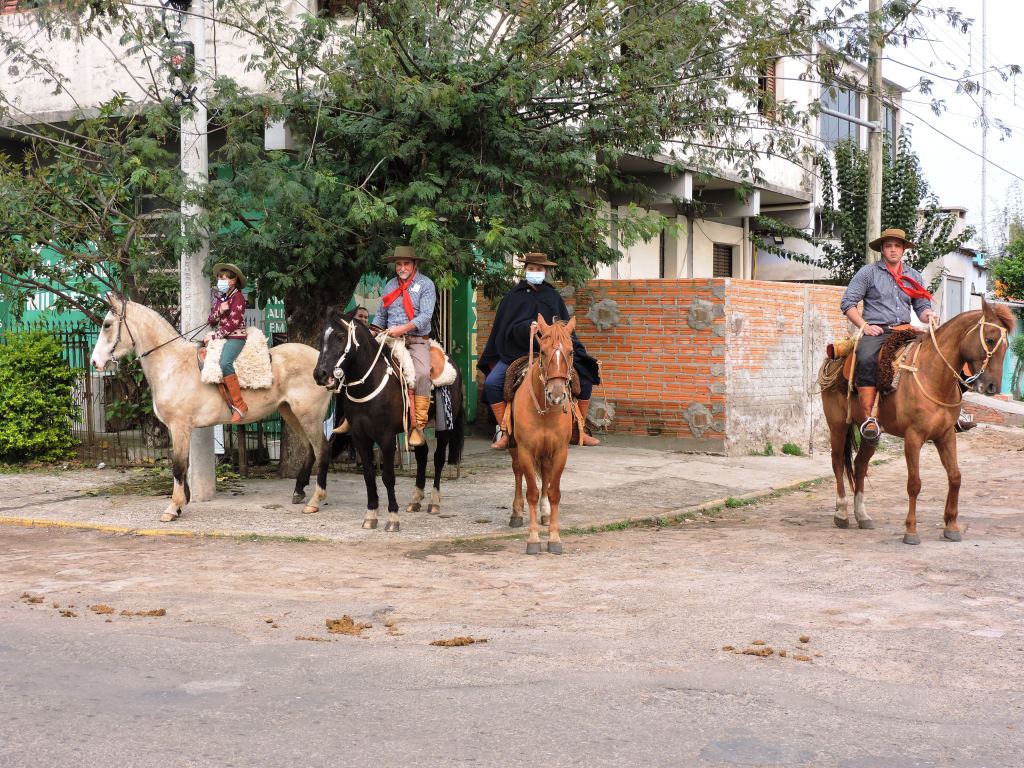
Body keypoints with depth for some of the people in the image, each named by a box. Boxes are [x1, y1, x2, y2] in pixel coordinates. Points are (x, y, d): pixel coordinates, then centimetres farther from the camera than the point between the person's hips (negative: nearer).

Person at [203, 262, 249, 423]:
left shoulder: (237, 297, -4)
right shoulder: (217, 297, 18)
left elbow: (233, 323, -13)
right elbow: (210, 321, 15)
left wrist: (214, 336, -15)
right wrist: (219, 311, -6)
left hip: (235, 337, -7)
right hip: (218, 337, 7)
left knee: (224, 363, -33)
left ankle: (239, 405, -28)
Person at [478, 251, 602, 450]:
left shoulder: (554, 298, 11)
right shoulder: (513, 297, 7)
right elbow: (499, 329, 12)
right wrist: (493, 360, 11)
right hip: (515, 352, -1)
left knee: (585, 379, -7)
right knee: (491, 383, -22)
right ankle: (504, 433, -15)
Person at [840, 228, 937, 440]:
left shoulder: (914, 276, 20)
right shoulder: (868, 272, 7)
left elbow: (922, 307, 20)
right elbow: (848, 303, 3)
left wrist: (928, 315, -5)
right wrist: (864, 326, -9)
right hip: (875, 331, -4)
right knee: (867, 360, -35)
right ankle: (868, 418, -38)